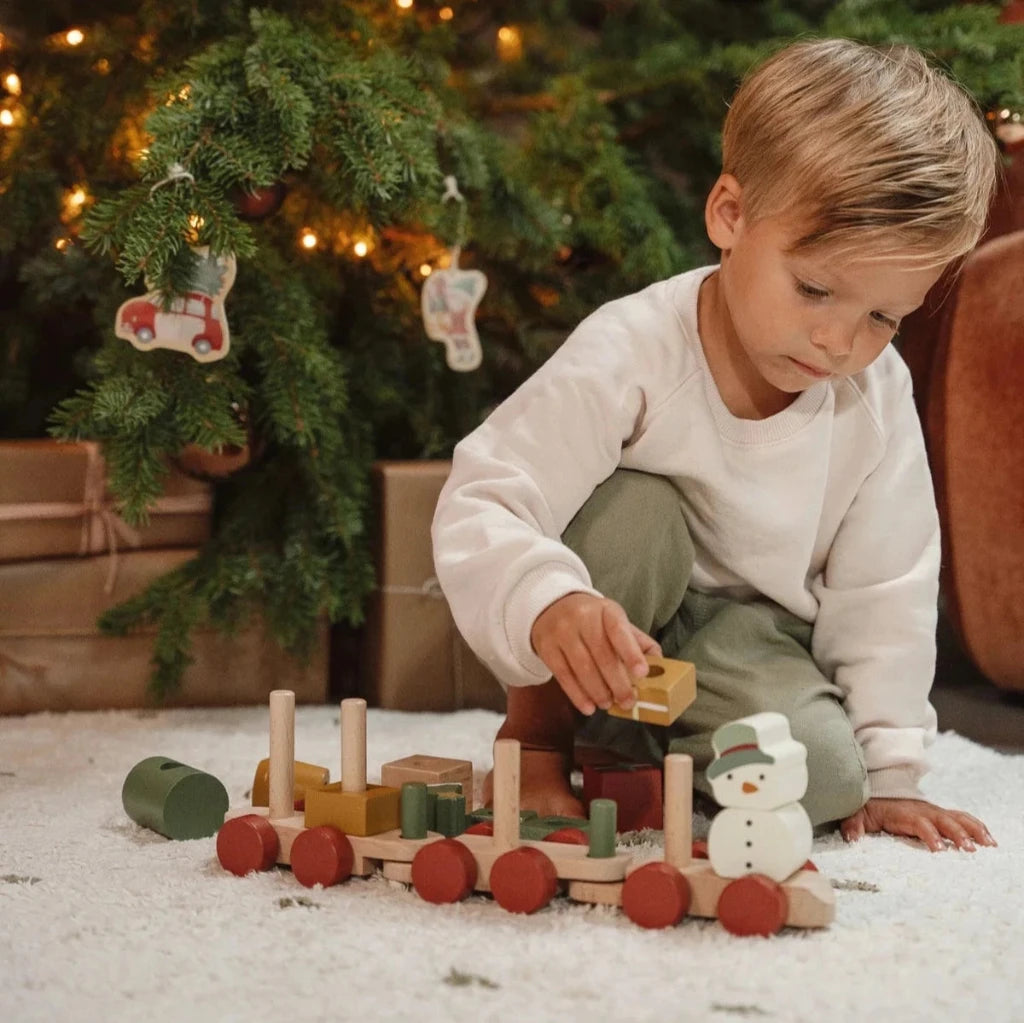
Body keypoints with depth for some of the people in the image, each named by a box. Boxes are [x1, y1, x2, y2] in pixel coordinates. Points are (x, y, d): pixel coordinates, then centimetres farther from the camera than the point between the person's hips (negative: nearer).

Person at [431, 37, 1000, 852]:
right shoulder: (630, 354, -26)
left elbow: (884, 591, -3)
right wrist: (549, 606, -53)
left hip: (741, 638, 3)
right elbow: (479, 510, -31)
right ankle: (538, 731, -11)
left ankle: (624, 755, 0)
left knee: (823, 766, -27)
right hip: (611, 636, -3)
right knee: (635, 512, -34)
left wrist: (885, 772, -3)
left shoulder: (878, 395, -12)